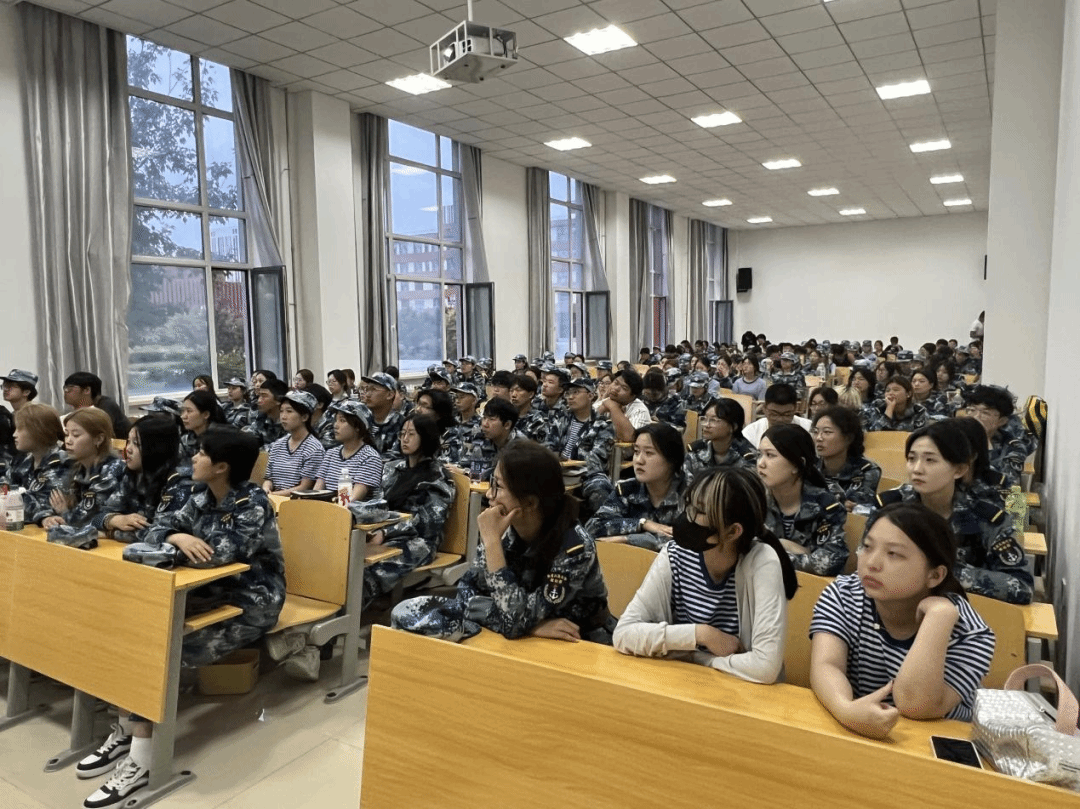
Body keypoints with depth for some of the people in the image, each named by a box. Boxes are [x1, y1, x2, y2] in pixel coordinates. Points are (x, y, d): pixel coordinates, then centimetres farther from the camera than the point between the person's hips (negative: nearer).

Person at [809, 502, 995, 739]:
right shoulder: (842, 596, -7)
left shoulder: (968, 634, -12)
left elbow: (914, 706, -24)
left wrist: (938, 616, -27)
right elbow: (825, 665, -21)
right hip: (847, 736, 1)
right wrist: (846, 710, -39)